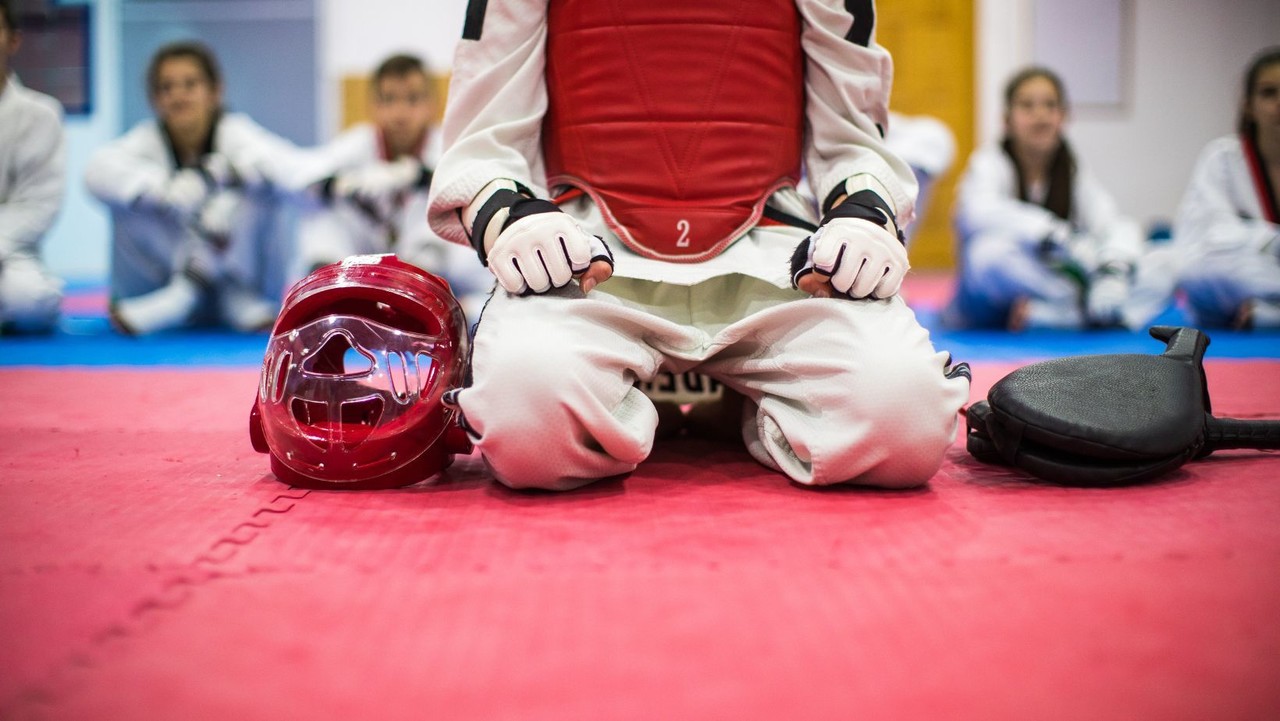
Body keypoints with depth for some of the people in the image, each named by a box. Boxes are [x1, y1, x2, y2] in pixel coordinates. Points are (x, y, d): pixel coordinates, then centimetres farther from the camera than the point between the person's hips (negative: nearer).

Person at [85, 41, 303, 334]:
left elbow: (289, 165, -32)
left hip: (233, 266, -1)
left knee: (259, 184, -24)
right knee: (127, 199, -24)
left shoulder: (233, 131, -12)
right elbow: (99, 171, -31)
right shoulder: (148, 138, -10)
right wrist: (165, 188, -48)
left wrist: (228, 169, -47)